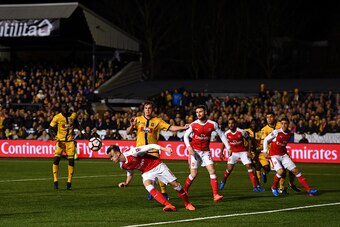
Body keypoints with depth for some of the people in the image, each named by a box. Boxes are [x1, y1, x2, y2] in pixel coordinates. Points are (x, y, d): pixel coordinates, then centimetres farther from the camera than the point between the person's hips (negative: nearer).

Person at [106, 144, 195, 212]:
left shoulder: (132, 152, -27)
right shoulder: (123, 166, -5)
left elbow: (149, 147, -25)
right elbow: (130, 174, 15)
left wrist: (164, 149, -31)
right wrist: (125, 183, -2)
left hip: (157, 165, -4)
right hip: (147, 172, 4)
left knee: (175, 184, -4)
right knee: (147, 185, -27)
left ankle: (187, 204, 18)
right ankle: (168, 205, -33)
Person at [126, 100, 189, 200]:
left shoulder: (157, 121, 3)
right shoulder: (138, 119, 7)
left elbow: (170, 128, -2)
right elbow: (128, 132, 7)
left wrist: (183, 127, -14)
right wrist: (132, 126, -14)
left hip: (153, 150, -2)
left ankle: (164, 192, 1)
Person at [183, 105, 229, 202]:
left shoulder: (212, 124, -6)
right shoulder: (193, 125, -7)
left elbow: (221, 135, 5)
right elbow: (186, 136, 4)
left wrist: (228, 147, 2)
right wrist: (189, 147, -12)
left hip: (205, 151, 1)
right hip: (195, 151, -1)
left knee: (212, 171, -12)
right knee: (194, 174, -3)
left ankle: (216, 195, -14)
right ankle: (184, 191, 21)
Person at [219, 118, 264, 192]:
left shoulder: (241, 132, -18)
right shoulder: (227, 133, -11)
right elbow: (224, 143, 8)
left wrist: (249, 151, -8)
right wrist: (221, 153, 2)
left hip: (243, 152, -1)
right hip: (233, 152, 1)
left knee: (249, 167, -10)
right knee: (229, 169, -8)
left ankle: (255, 186, -9)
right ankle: (223, 182, 20)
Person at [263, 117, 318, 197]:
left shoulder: (290, 134, 0)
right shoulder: (276, 132, -14)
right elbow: (266, 140, -3)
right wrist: (265, 151, -5)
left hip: (283, 155, 5)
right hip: (274, 155, -5)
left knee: (295, 171, -2)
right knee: (280, 171, -26)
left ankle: (309, 190, -1)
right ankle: (274, 187, 2)